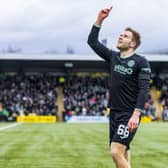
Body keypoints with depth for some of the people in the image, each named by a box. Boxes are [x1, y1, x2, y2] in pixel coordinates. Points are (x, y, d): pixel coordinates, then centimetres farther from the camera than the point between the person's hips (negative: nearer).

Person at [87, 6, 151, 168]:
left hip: (129, 115, -6)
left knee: (116, 152, -18)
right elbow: (92, 41, 14)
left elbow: (143, 90, -15)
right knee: (122, 154, 9)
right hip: (114, 112, 7)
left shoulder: (141, 62, -8)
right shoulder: (113, 56, 10)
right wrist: (99, 20, 4)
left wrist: (136, 114, -24)